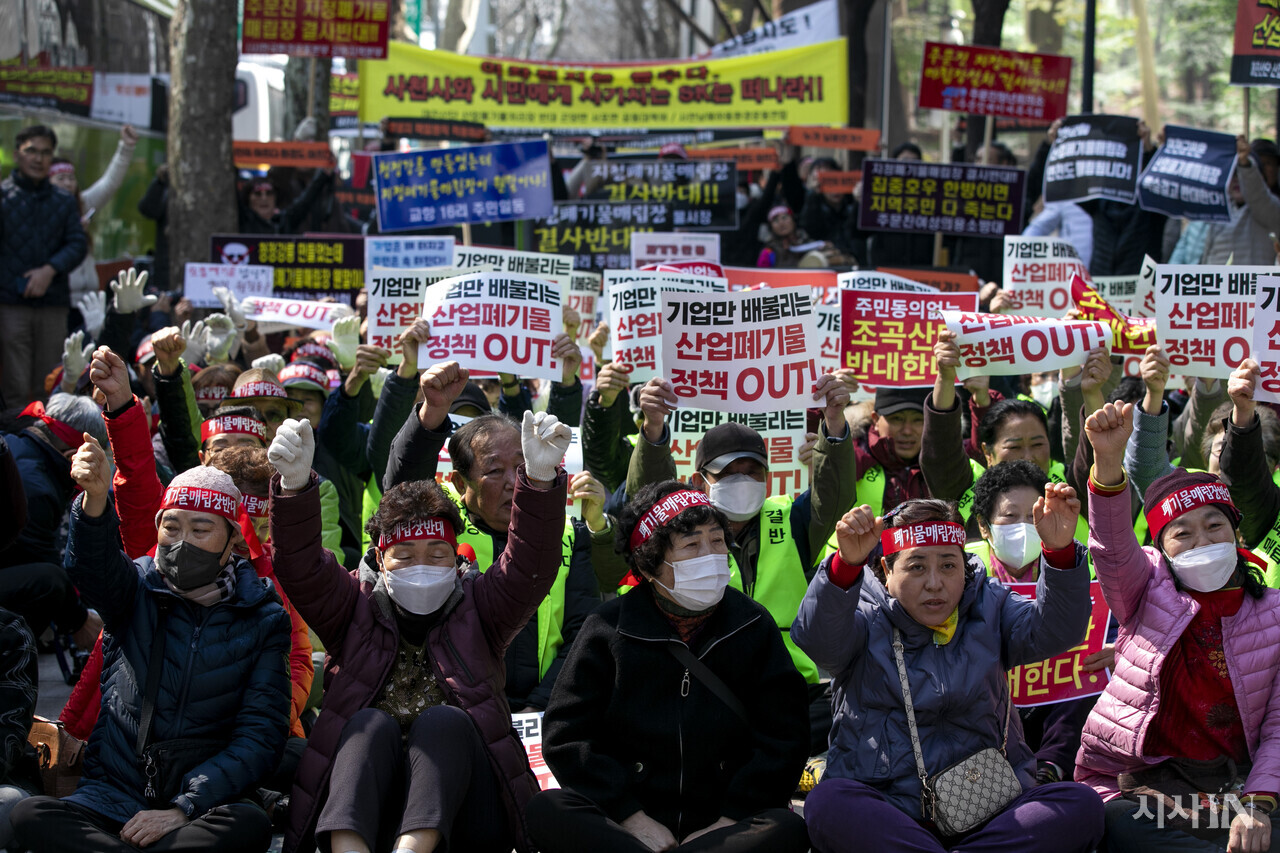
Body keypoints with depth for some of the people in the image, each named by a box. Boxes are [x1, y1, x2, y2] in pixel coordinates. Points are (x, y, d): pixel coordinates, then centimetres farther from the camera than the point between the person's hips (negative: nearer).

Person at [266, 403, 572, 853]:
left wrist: (540, 481, -22)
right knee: (371, 724, -26)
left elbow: (530, 567, -3)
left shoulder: (476, 607, 15)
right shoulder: (356, 607, 16)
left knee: (442, 721, -25)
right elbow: (300, 567, -1)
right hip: (359, 807, 0)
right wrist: (294, 485, -21)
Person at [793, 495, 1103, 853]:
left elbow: (1055, 631, -7)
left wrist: (1060, 552, -25)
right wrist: (847, 564, -39)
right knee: (827, 803, -33)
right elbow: (817, 639, -20)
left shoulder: (989, 607, 13)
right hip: (883, 809, -2)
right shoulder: (866, 619, 4)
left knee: (1080, 804, -24)